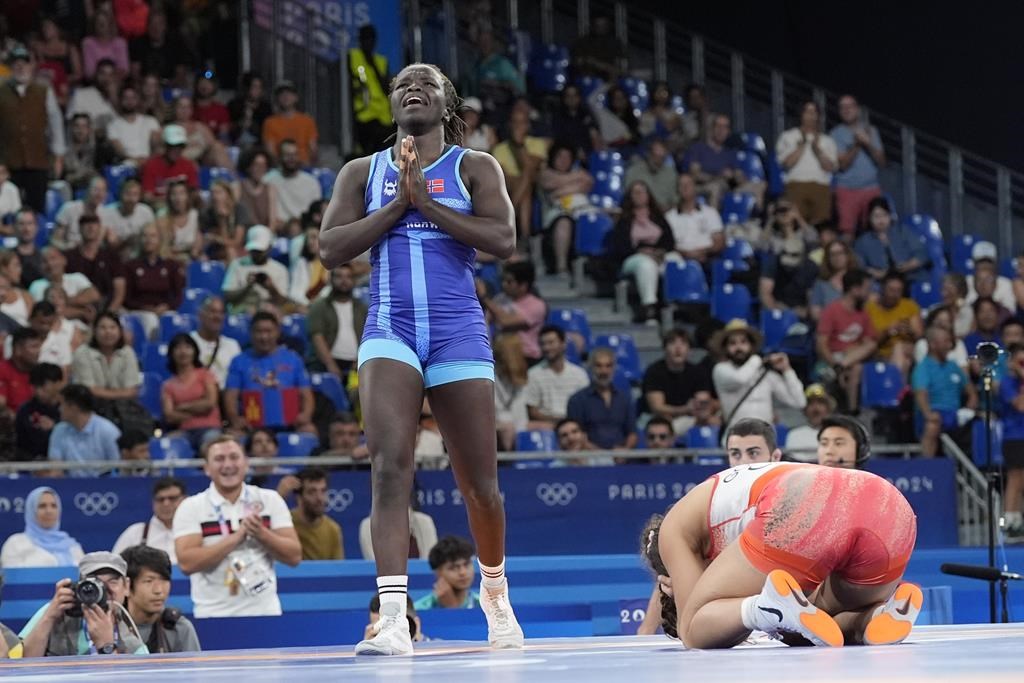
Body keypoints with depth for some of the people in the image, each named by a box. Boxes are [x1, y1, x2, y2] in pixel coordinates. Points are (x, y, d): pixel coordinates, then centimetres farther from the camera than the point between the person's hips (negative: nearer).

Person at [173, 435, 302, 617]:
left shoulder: (270, 500, 4)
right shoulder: (190, 507, -2)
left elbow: (295, 556, 1)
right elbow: (186, 563, -14)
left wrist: (261, 534, -15)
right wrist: (237, 536, -18)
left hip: (264, 612, 2)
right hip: (213, 616, -2)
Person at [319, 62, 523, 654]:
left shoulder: (475, 168, 6)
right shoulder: (363, 173, 12)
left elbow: (503, 239, -10)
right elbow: (331, 249, 0)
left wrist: (426, 202, -12)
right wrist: (397, 206, -7)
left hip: (459, 333, 0)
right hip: (390, 331, 1)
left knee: (480, 484, 5)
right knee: (391, 466, -19)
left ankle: (496, 593, 33)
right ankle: (394, 617, -25)